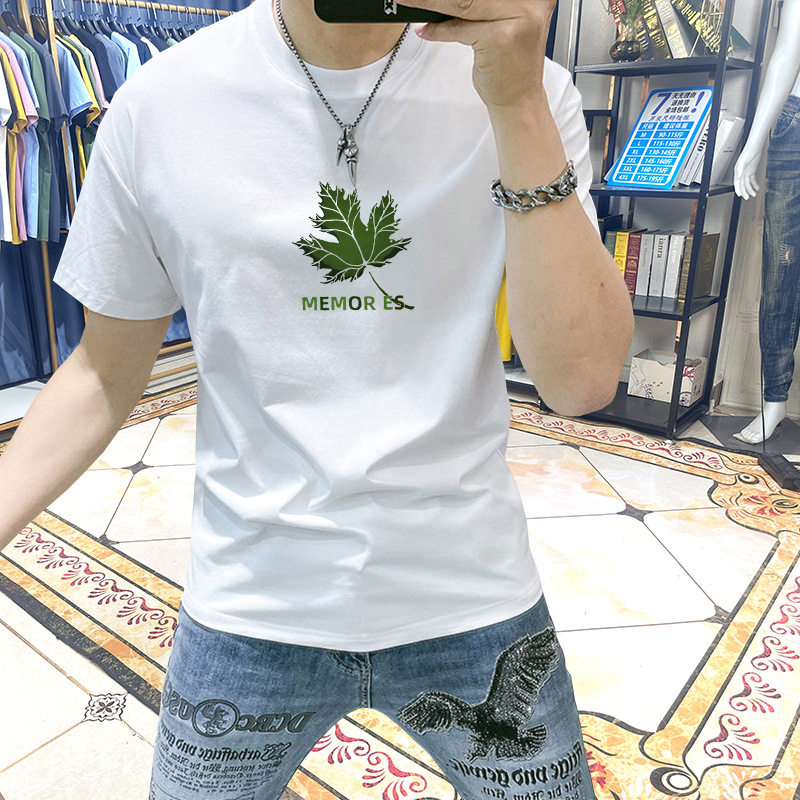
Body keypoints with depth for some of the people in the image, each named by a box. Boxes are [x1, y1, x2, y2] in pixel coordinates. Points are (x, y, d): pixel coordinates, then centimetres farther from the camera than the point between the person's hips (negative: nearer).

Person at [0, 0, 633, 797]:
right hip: (247, 610, 1)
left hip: (471, 601, 1)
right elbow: (107, 372, 2)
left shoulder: (526, 88, -8)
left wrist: (517, 102, -24)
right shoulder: (156, 105, -7)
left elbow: (582, 380, -18)